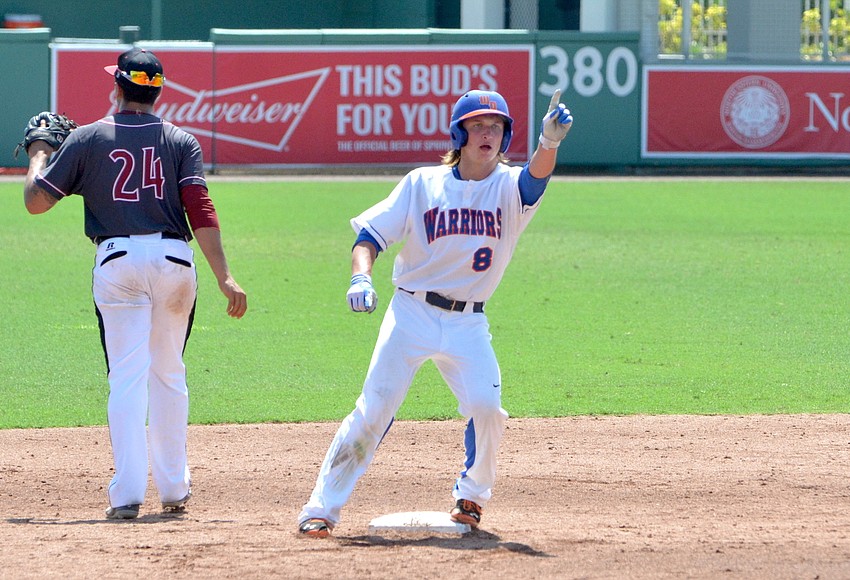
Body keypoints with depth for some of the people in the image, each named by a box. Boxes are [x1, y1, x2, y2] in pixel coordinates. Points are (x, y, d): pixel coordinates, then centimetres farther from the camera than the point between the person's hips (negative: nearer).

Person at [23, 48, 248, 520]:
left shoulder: (87, 140, 3)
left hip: (118, 260, -1)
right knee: (169, 374, 16)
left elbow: (36, 201, 4)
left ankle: (128, 494, -13)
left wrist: (39, 156, 24)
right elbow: (201, 210, -6)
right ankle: (174, 488, 20)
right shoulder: (182, 141, 6)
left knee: (127, 377, -3)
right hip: (175, 261, 2)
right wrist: (225, 277, -11)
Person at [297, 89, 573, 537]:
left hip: (468, 324, 1)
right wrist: (361, 277, -21)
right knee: (374, 409, -9)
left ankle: (471, 494, 12)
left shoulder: (509, 188, 0)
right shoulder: (423, 183, 1)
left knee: (486, 407, -16)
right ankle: (321, 509, -3)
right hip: (412, 314, -1)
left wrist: (550, 141, -46)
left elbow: (537, 176, -23)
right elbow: (371, 235, -1)